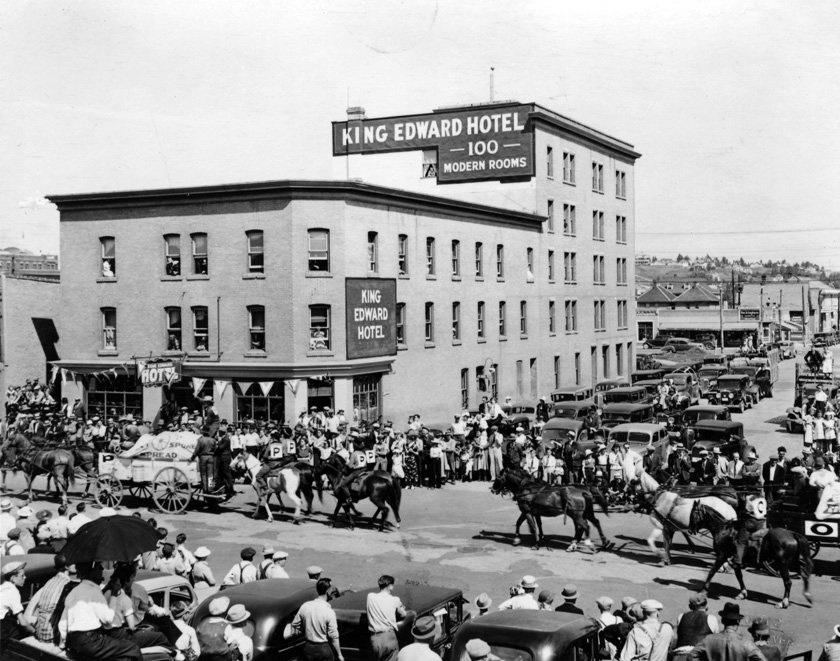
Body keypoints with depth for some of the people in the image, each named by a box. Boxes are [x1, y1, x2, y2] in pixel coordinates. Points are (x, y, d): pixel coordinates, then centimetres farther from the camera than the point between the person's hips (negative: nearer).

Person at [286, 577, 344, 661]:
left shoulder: (305, 606, -6)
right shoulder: (329, 612, -19)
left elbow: (295, 626, 4)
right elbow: (333, 637, -15)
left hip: (308, 647, 4)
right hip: (323, 648, -4)